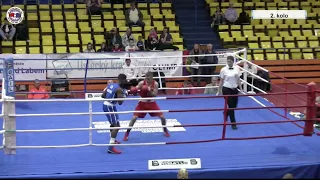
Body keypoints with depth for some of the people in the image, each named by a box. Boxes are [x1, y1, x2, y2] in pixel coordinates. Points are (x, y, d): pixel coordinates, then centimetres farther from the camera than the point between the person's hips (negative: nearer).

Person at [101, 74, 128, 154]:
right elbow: (120, 102, -18)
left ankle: (113, 140, 48)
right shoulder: (119, 89, -17)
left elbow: (103, 95, 9)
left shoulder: (110, 84, 7)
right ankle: (111, 148, -20)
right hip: (110, 107, -9)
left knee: (114, 123, 29)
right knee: (117, 126, -12)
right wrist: (124, 95, -3)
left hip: (105, 105, 9)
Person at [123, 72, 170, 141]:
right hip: (142, 103, -1)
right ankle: (127, 134, 0)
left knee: (162, 117, -2)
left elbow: (155, 95, -18)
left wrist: (150, 91, -36)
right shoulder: (142, 83, -17)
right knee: (134, 118, -12)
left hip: (152, 103, 2)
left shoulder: (155, 84, -13)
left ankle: (165, 130, 26)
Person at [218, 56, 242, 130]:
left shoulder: (237, 68, 3)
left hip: (234, 89, 4)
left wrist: (241, 89, 5)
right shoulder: (223, 70, -7)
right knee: (231, 106, -5)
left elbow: (238, 80, 8)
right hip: (227, 89, -4)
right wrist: (220, 91, -1)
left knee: (234, 106, 10)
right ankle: (233, 123, 4)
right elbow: (221, 81, -2)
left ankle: (225, 113, 42)